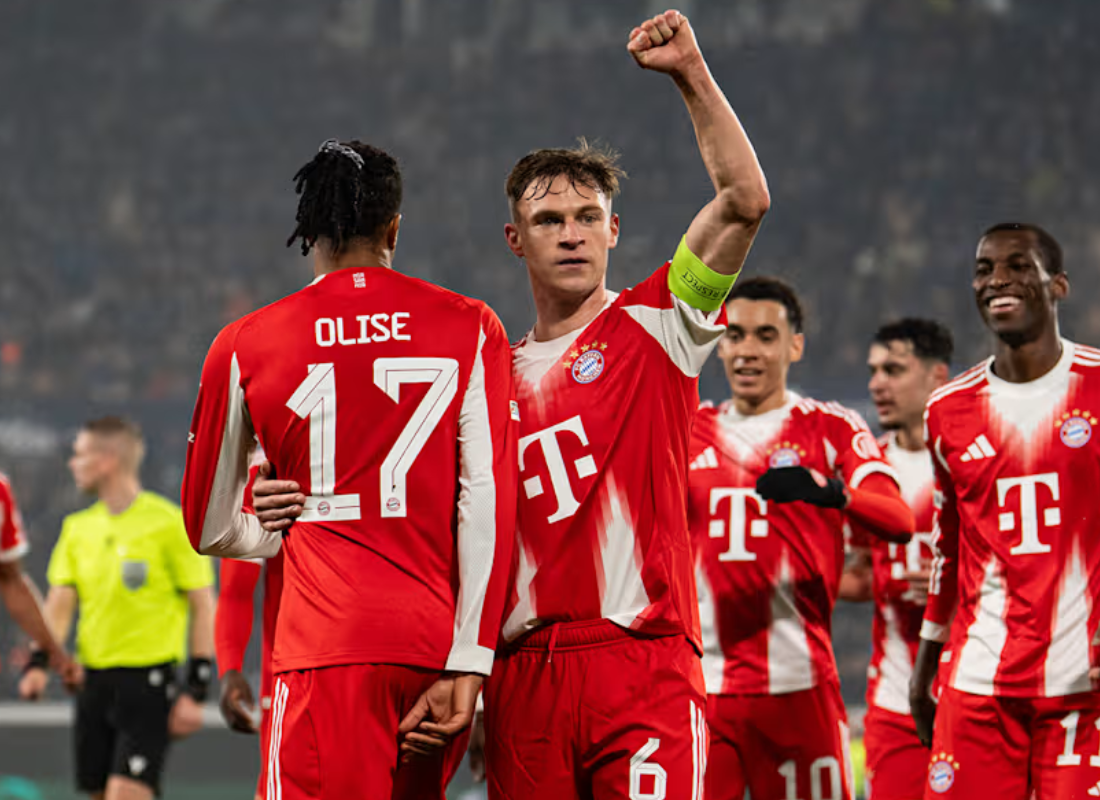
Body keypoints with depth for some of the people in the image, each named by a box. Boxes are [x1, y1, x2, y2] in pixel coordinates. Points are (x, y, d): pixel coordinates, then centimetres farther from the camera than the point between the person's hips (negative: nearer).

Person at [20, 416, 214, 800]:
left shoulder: (169, 524, -7)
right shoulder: (78, 528, 11)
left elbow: (204, 607, -5)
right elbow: (60, 601, 7)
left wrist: (195, 691, -9)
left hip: (148, 681, -6)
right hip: (93, 679, 6)